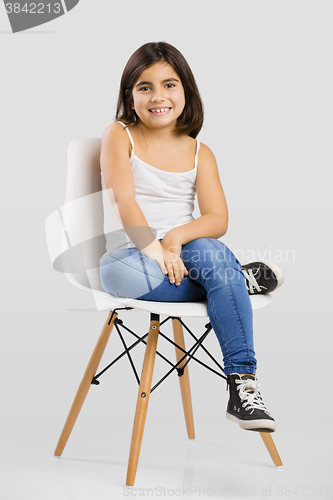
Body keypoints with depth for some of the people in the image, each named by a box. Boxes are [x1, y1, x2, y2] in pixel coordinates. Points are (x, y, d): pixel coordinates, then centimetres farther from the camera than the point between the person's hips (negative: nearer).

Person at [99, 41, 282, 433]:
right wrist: (153, 248, -27)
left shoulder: (199, 153, 12)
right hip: (131, 254, -2)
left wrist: (177, 237, -21)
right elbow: (124, 200, -11)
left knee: (211, 252, -34)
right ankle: (242, 279, -24)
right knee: (117, 273, -39)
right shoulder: (119, 136, 4)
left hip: (186, 253, 2)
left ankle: (243, 385, -31)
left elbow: (218, 219, -1)